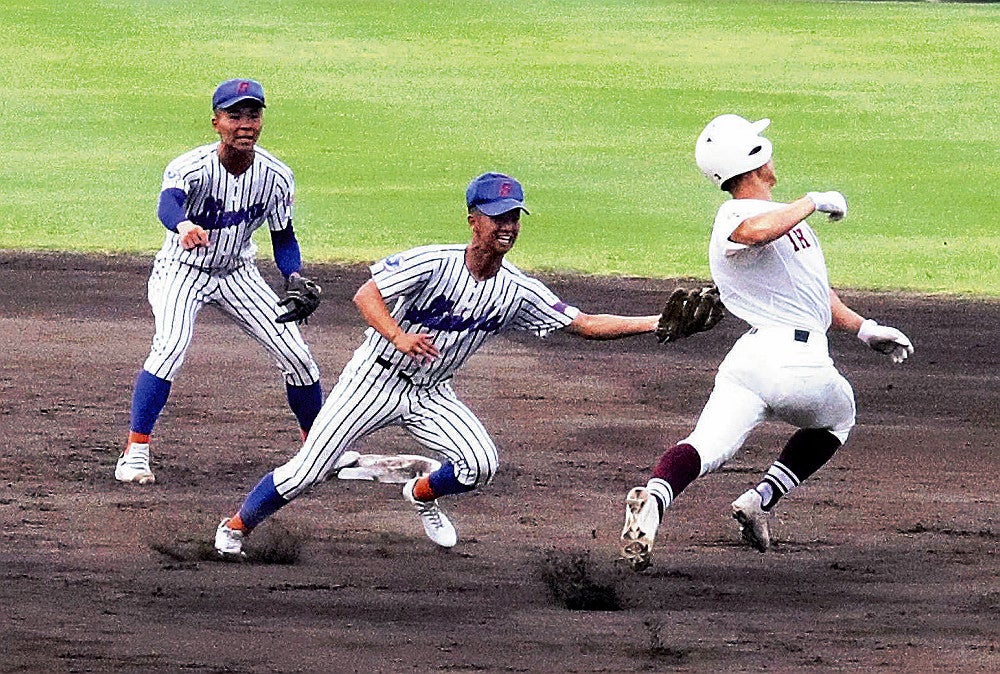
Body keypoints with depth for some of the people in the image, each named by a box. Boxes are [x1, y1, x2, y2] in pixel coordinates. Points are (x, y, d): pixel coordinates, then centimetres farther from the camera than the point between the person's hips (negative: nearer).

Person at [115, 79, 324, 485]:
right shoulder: (193, 166, -28)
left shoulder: (276, 176, -13)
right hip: (181, 270, -4)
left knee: (295, 353, -1)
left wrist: (294, 277, -18)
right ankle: (135, 452, -23)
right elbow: (169, 201, -51)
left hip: (237, 275, 4)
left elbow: (283, 236, 1)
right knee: (171, 345, -29)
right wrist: (182, 226, -74)